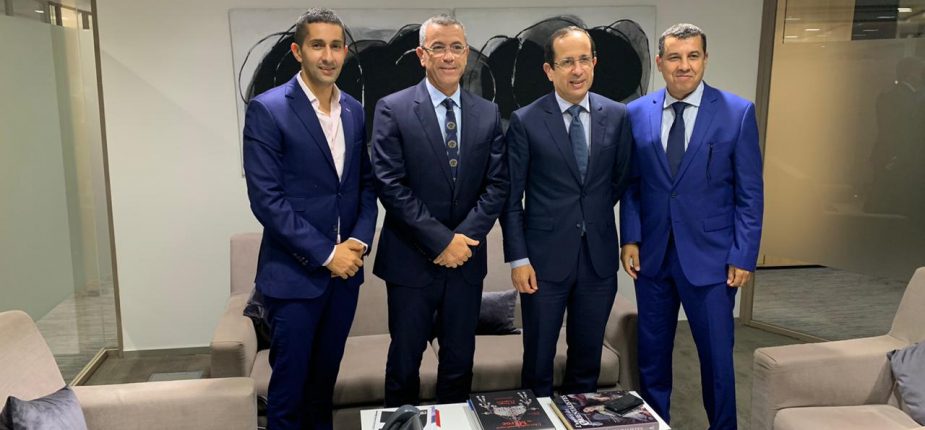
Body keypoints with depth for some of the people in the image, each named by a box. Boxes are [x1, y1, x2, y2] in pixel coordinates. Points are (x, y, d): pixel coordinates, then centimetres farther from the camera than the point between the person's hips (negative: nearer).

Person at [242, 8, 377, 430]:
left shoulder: (355, 111, 8)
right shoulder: (267, 109, -9)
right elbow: (266, 199, -15)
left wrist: (359, 241, -6)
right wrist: (325, 253, -15)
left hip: (345, 270, 5)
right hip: (294, 273, -5)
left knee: (325, 377, 17)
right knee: (290, 381, 8)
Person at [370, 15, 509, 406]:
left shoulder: (488, 113, 6)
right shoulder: (393, 109, -5)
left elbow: (497, 184, 2)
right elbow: (390, 185, -12)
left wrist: (465, 237, -12)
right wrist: (441, 240, -15)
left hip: (466, 257, 3)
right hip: (412, 259, -3)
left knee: (460, 359, 14)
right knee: (405, 359, 10)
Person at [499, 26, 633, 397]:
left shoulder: (617, 116, 2)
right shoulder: (525, 121, -6)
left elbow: (622, 181, 12)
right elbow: (511, 197, -5)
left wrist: (594, 214, 9)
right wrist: (518, 258, -9)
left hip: (599, 257, 3)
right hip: (545, 258, -2)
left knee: (588, 357, 16)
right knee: (538, 359, 11)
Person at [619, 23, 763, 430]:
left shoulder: (738, 113, -3)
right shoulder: (636, 113, 3)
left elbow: (750, 193, -3)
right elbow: (631, 184, 7)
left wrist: (744, 256, -8)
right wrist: (631, 238, -3)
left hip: (710, 256, -2)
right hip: (652, 255, 2)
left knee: (717, 355, 7)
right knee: (651, 352, 13)